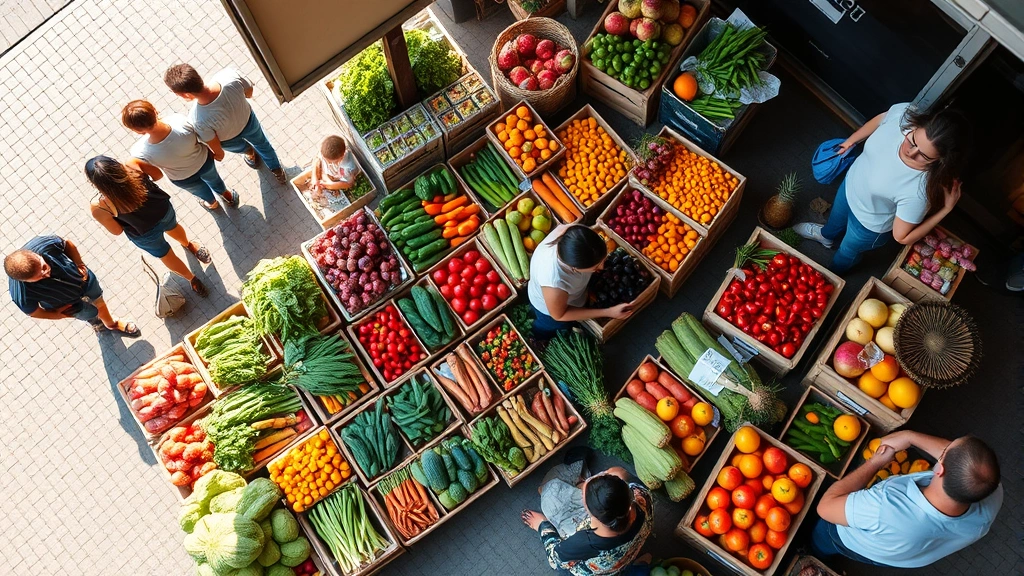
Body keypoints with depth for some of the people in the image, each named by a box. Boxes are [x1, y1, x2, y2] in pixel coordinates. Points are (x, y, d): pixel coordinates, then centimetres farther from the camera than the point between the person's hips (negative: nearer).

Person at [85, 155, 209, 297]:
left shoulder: (98, 207, -37)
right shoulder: (133, 167, -33)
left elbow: (116, 231, -16)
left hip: (145, 235, -2)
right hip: (163, 209, 2)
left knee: (166, 256, 30)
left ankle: (192, 279, 55)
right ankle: (188, 245, 70)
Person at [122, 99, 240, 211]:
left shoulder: (140, 152, -40)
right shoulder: (179, 120, -39)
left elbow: (157, 175, -20)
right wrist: (218, 152, 1)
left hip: (184, 179, 0)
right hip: (204, 161, 1)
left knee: (200, 190, 39)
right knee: (213, 179, 40)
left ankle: (212, 203, 73)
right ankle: (229, 196, 72)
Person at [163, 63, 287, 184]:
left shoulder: (197, 121, -43)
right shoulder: (229, 75, -38)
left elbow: (215, 147, -23)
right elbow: (249, 92, -15)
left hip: (229, 140, -2)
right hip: (248, 120, 2)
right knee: (262, 143, 36)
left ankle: (251, 155, 71)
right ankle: (277, 170, 63)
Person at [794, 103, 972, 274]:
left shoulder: (921, 191, -47)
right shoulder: (903, 113, -35)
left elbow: (902, 237, -30)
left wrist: (946, 208, -43)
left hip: (869, 223, -4)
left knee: (848, 250, 29)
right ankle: (826, 235, 74)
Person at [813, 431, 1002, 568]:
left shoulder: (886, 507, -52)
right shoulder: (992, 499, -38)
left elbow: (825, 506, -32)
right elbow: (969, 459, -14)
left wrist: (876, 462, -24)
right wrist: (910, 436, -12)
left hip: (852, 543, -4)